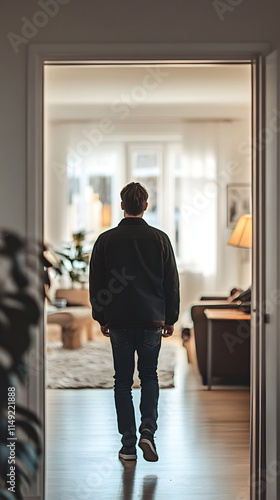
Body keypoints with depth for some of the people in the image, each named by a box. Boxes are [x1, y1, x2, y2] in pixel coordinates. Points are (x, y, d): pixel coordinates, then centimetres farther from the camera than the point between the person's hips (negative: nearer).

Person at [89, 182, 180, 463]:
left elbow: (96, 283, 4)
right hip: (152, 318, 0)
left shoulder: (105, 240, 0)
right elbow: (172, 282, 3)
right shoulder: (160, 239, 0)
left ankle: (128, 444, 8)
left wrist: (101, 318, 13)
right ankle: (148, 431, -4)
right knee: (149, 376, 14)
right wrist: (171, 319, 11)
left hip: (119, 321, 0)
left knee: (123, 380, 8)